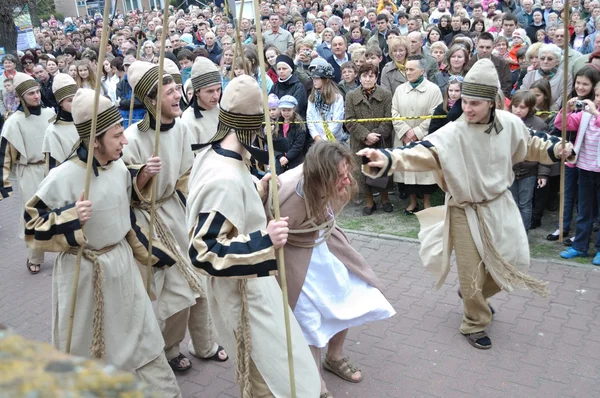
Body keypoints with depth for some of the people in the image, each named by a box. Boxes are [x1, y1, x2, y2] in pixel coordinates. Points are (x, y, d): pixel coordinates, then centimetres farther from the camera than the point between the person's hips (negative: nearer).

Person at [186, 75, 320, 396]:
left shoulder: (211, 155, -2)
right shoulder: (226, 179, -33)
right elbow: (204, 252, -31)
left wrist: (257, 191, 16)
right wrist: (264, 241, -38)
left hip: (245, 282, 10)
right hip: (244, 289, -10)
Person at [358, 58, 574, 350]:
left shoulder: (509, 123, -10)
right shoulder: (452, 133, -25)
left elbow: (530, 144, 12)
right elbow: (422, 152, -39)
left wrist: (555, 149, -4)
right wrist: (387, 159, -56)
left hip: (499, 205, 5)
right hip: (465, 211, -4)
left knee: (513, 263, 15)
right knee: (472, 273, 5)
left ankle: (476, 295, 44)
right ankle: (475, 324, 32)